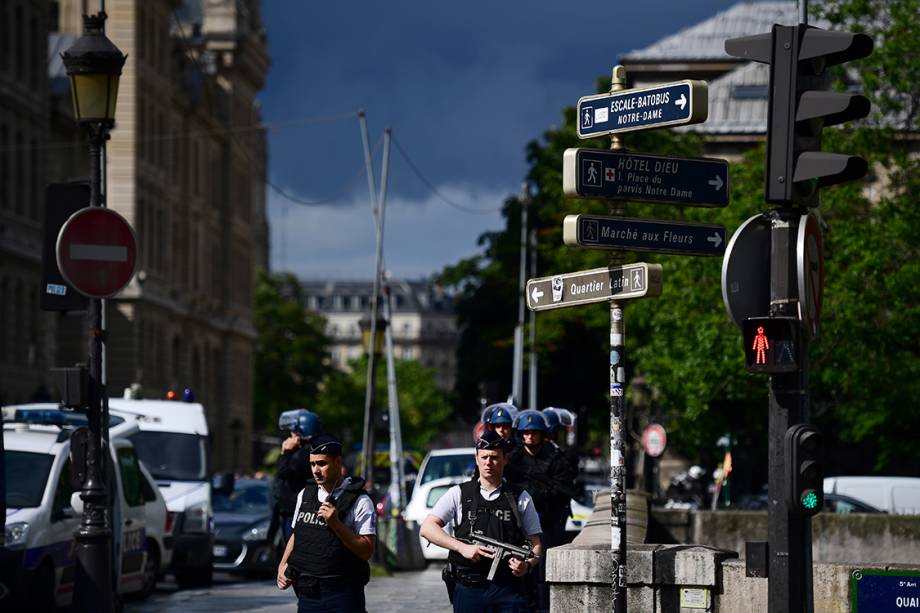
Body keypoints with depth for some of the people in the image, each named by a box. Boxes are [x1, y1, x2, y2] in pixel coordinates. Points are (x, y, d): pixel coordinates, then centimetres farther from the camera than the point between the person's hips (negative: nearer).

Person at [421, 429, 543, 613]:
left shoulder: (521, 499, 10)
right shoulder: (459, 494, 8)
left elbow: (536, 544, 10)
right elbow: (427, 528, -1)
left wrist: (528, 565, -13)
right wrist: (462, 547, -13)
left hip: (509, 590, 0)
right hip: (469, 589, 0)